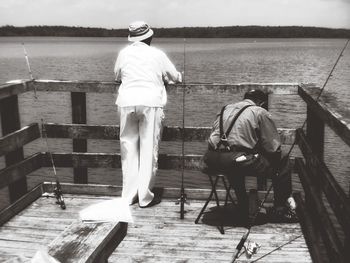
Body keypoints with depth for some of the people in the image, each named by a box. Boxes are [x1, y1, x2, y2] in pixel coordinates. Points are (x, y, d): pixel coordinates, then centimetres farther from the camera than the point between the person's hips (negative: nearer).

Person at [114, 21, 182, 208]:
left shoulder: (124, 53, 11)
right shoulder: (157, 54, 6)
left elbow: (117, 77, 24)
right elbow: (176, 77, 16)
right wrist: (164, 79, 37)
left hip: (127, 101, 3)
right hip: (150, 102, -2)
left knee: (129, 149, 10)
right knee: (149, 149, 3)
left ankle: (128, 195, 15)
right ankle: (145, 197, 7)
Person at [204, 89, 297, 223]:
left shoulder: (225, 109, 26)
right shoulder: (260, 112, 8)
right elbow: (273, 148, 3)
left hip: (213, 160, 7)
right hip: (238, 160, -7)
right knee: (282, 164, 12)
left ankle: (243, 211, 42)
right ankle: (279, 210, 23)